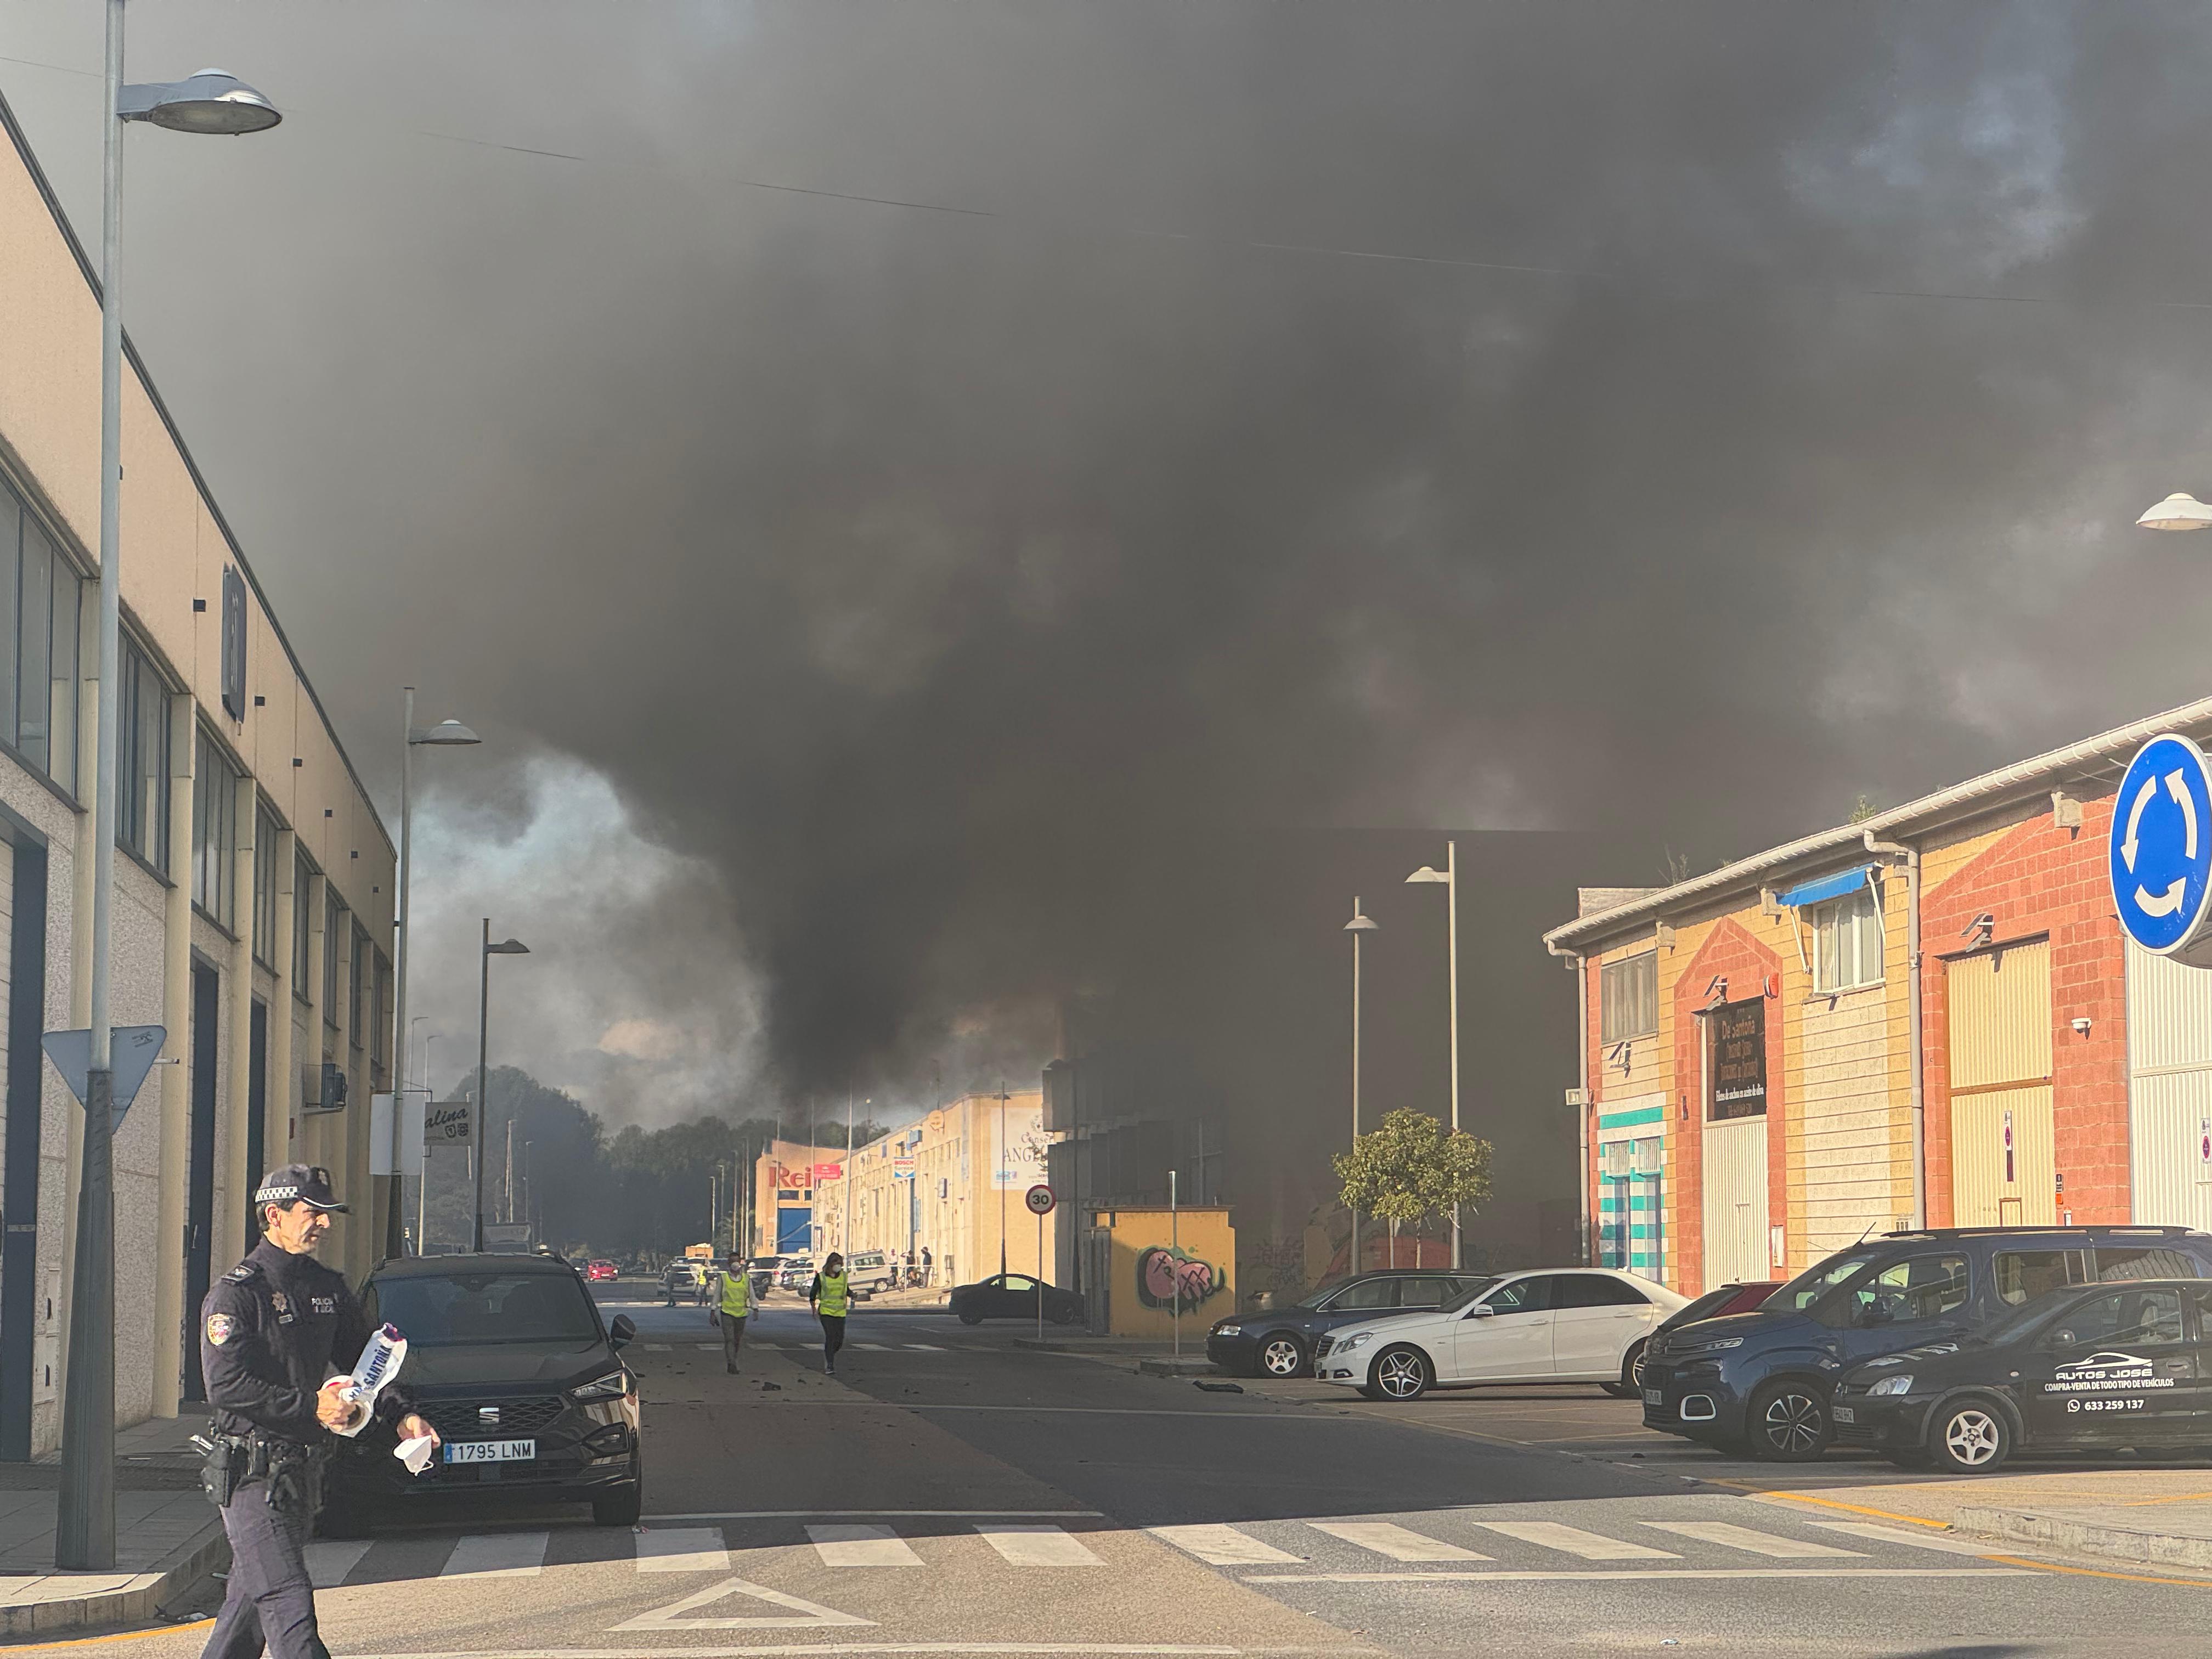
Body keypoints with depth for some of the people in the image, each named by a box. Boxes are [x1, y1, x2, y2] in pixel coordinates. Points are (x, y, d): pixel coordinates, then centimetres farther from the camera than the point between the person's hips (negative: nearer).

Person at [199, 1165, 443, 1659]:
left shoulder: (328, 1288, 12)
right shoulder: (235, 1294, -11)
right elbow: (225, 1386, -19)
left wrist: (401, 1414, 0)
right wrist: (311, 1407, -23)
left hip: (304, 1468, 7)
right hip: (252, 1472, -7)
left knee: (250, 1595, 15)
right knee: (288, 1601, -12)